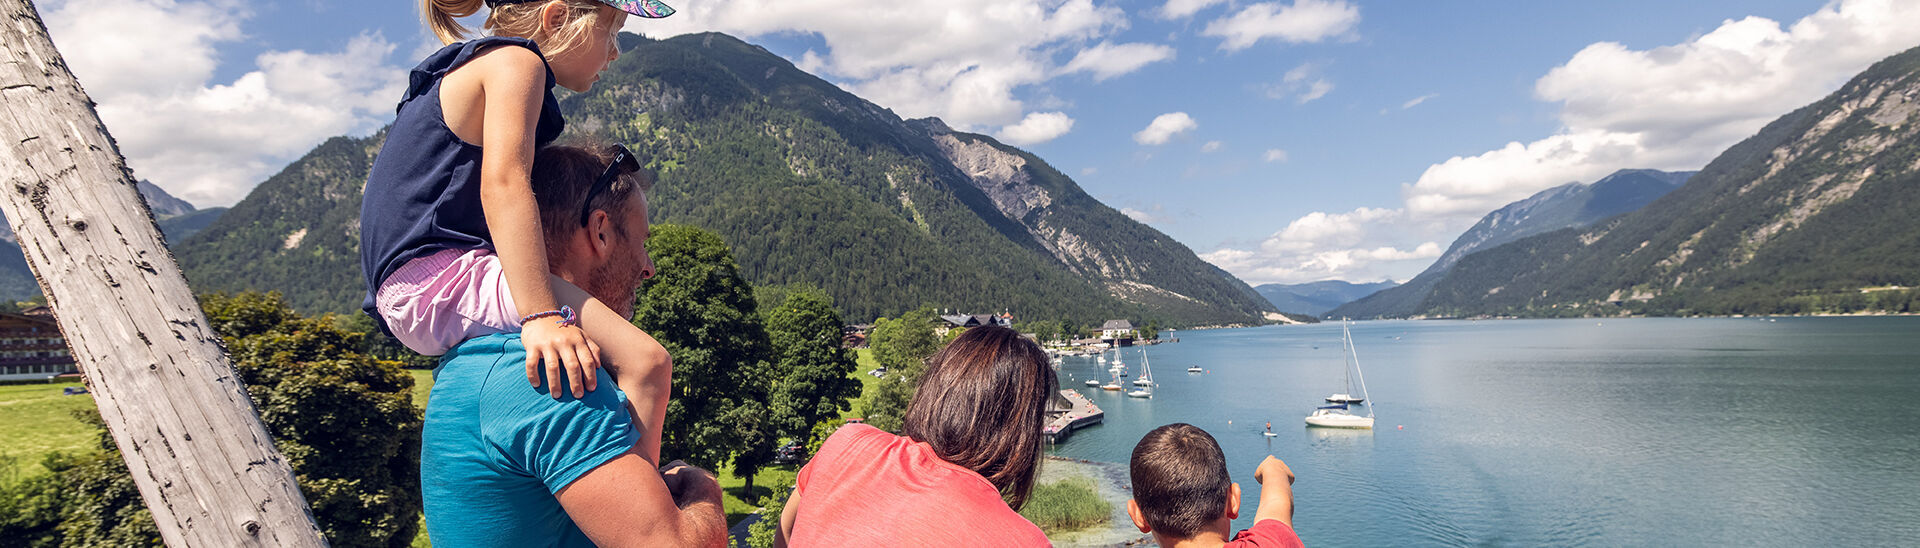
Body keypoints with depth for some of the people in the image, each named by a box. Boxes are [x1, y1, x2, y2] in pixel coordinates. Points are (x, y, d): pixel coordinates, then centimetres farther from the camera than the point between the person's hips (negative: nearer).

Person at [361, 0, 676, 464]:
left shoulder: (468, 70, 27)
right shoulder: (516, 61, -6)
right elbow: (502, 185, -22)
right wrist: (542, 315, -32)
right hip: (437, 274, -11)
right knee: (645, 361, -24)